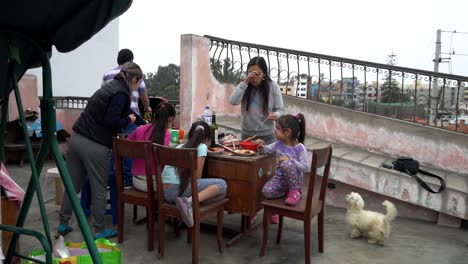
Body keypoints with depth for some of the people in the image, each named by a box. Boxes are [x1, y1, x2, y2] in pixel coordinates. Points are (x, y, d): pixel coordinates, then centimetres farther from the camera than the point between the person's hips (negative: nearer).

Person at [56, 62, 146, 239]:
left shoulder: (111, 86, 16)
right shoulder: (121, 93, -12)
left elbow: (124, 113, 29)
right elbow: (111, 121, -20)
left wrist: (142, 122, 39)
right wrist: (128, 120, -2)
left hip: (77, 139, 9)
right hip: (95, 146, -9)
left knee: (72, 185, 17)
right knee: (99, 190, 6)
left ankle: (63, 226, 29)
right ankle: (99, 231, 18)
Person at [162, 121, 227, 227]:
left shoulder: (180, 146, 22)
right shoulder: (202, 147, 3)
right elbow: (197, 177, -3)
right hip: (177, 189, -8)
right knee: (221, 185, -8)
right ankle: (190, 201, -25)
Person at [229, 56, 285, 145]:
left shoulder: (273, 86, -7)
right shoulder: (245, 86, -4)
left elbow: (280, 109, -4)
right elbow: (233, 101, -18)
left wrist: (275, 115, -27)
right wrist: (245, 82, -22)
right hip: (246, 135, 1)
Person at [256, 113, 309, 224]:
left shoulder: (300, 148, -13)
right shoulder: (278, 144, 3)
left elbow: (305, 168, -17)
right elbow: (266, 150, 15)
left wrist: (290, 160, -27)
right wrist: (262, 146, -7)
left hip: (294, 180, -4)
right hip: (279, 178, 4)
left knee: (286, 164, -35)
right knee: (266, 191, -26)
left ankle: (294, 191, -13)